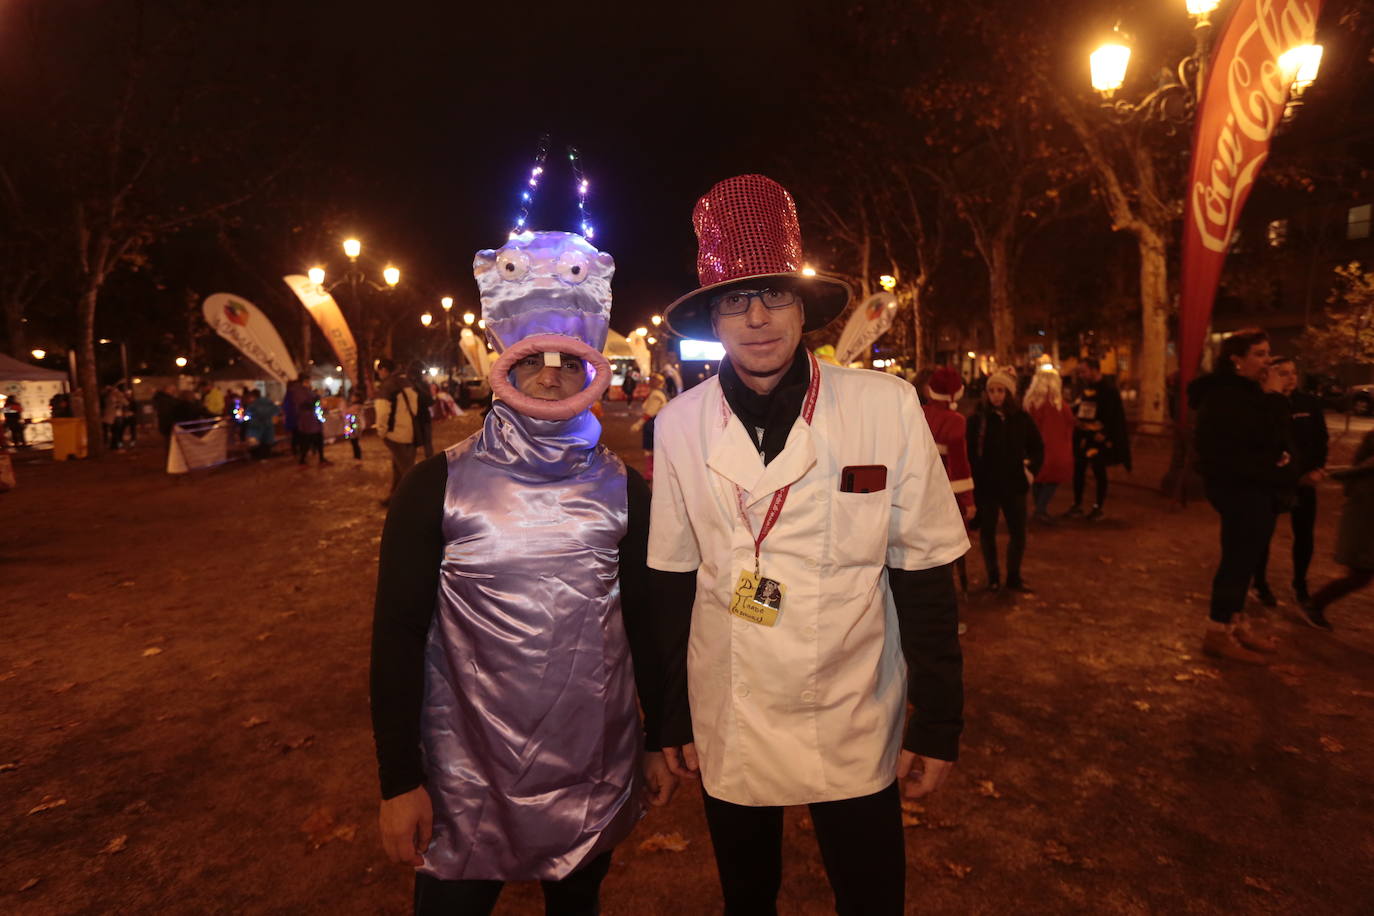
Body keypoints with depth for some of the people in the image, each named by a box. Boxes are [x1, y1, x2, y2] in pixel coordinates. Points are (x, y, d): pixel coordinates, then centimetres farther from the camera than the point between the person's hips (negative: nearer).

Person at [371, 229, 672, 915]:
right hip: (467, 784, -2)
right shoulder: (438, 486, -9)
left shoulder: (621, 489, -3)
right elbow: (398, 633, -7)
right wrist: (398, 783, -8)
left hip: (597, 777, 2)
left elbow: (644, 616, 3)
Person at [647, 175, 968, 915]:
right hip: (727, 733, 2)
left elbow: (923, 576, -7)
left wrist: (938, 726, -3)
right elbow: (672, 582, -1)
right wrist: (672, 719, 5)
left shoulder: (887, 408, -13)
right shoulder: (679, 424, -9)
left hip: (857, 730, -1)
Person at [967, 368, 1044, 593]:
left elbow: (1037, 447, 14)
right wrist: (972, 484, -15)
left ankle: (1014, 577, 25)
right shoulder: (977, 419, -8)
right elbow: (969, 454, -10)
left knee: (1018, 533, 7)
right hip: (985, 486, -2)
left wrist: (1031, 470, 4)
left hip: (1014, 485, 2)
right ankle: (993, 577, 25)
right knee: (988, 533, 9)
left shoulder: (1021, 418, 0)